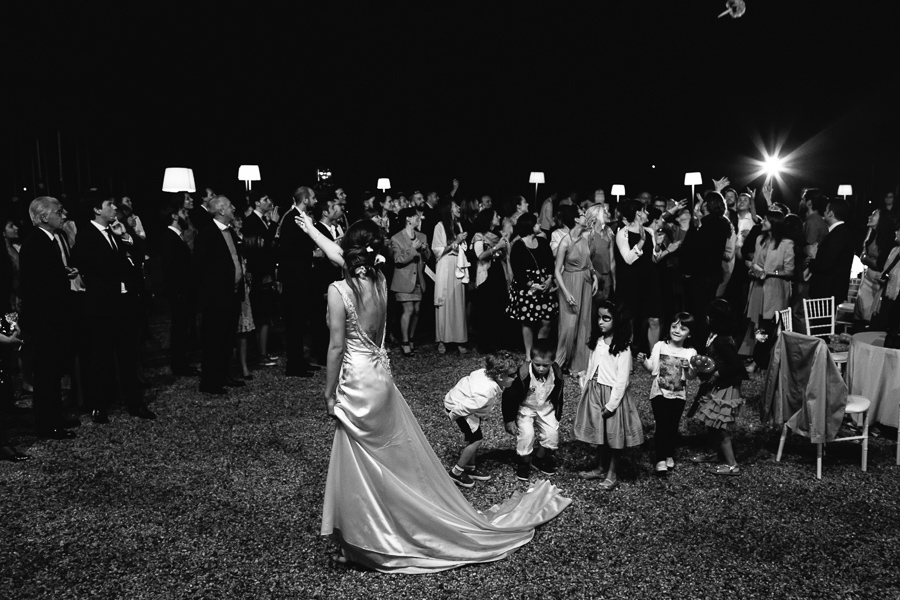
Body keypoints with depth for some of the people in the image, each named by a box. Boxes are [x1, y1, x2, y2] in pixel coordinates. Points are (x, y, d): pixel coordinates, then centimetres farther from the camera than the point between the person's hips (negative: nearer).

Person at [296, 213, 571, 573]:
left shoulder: (338, 291, -17)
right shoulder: (379, 281, 1)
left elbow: (336, 347, -15)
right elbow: (340, 258, 19)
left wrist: (329, 394, -5)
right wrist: (311, 230, 31)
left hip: (356, 385, -7)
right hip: (381, 379, 7)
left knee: (359, 469, 5)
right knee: (401, 458, 16)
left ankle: (358, 544, 20)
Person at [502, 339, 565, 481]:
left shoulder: (557, 374, -21)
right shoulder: (523, 374, -33)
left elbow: (558, 397, -1)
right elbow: (510, 396, -21)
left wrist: (557, 418, 8)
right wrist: (509, 420, -16)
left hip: (546, 408, 3)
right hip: (525, 408, -3)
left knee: (552, 434, -7)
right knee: (526, 434, -18)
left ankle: (539, 458, 21)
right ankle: (524, 463, 8)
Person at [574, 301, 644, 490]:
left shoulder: (622, 348, -16)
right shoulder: (597, 341, 4)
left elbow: (622, 379, -17)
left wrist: (611, 404, -18)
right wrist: (584, 390, 10)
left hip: (611, 394, -6)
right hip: (594, 392, 6)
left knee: (614, 436, 6)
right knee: (600, 434, 17)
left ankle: (611, 475, 19)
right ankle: (600, 468, 32)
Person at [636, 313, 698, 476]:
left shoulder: (690, 353, -3)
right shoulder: (660, 346, -6)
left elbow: (691, 376, -6)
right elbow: (651, 369, -3)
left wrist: (691, 368, -27)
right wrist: (643, 362, -22)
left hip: (678, 395, 2)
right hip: (659, 392, -2)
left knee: (673, 426, 10)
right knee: (662, 425, -8)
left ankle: (669, 455, 31)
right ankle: (660, 460, -4)